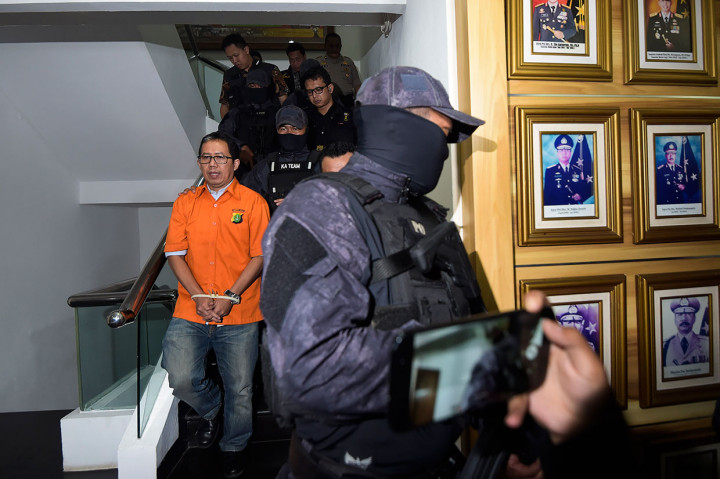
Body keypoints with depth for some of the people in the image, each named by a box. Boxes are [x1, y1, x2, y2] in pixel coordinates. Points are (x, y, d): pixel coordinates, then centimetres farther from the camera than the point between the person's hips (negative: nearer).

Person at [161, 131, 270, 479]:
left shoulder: (253, 202, 2)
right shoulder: (185, 203, 10)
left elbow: (260, 256, -3)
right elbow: (175, 254, 5)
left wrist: (229, 297, -13)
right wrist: (199, 296, -10)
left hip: (239, 318, -2)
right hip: (190, 312, 2)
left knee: (239, 390, 4)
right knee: (179, 379, -11)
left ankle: (234, 447, 34)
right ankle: (211, 408, 25)